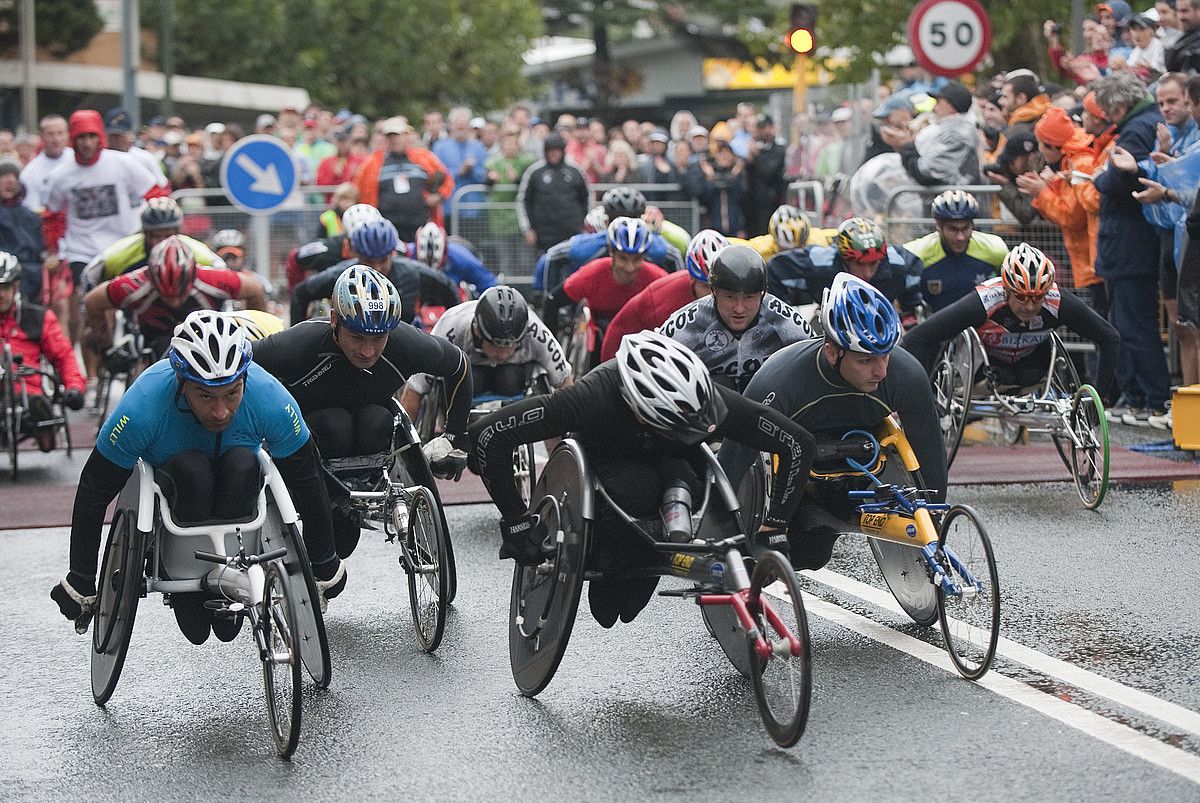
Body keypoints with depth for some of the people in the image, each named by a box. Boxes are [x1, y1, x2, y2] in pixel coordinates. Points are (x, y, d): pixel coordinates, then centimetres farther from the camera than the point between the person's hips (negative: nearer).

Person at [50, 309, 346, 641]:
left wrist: (324, 572, -6)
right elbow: (93, 493, -21)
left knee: (243, 466, -33)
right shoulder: (143, 407, -34)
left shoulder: (271, 400, -30)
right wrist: (81, 584, -16)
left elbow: (308, 487, -15)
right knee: (192, 471, -34)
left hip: (234, 492, 1)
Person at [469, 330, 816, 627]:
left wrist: (771, 530, -28)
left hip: (671, 462, 2)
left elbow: (799, 444, -24)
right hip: (604, 459, -2)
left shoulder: (708, 399, -34)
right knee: (637, 490, -38)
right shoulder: (595, 398, -41)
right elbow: (487, 435, -39)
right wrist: (517, 523, -33)